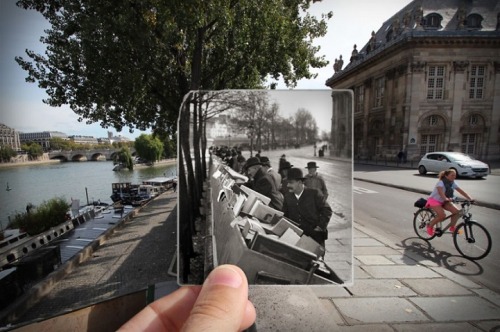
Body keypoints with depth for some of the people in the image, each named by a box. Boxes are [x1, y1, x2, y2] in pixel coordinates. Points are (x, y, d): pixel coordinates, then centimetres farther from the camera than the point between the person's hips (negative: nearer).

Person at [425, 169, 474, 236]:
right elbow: (440, 191, -41)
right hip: (434, 200, -7)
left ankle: (452, 227, 7)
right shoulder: (441, 183, -23)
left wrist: (470, 198, -22)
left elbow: (461, 191, -9)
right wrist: (446, 199, -57)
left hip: (443, 201, 7)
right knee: (442, 215, -25)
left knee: (457, 211, -13)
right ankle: (430, 226, -3)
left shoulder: (453, 183, -3)